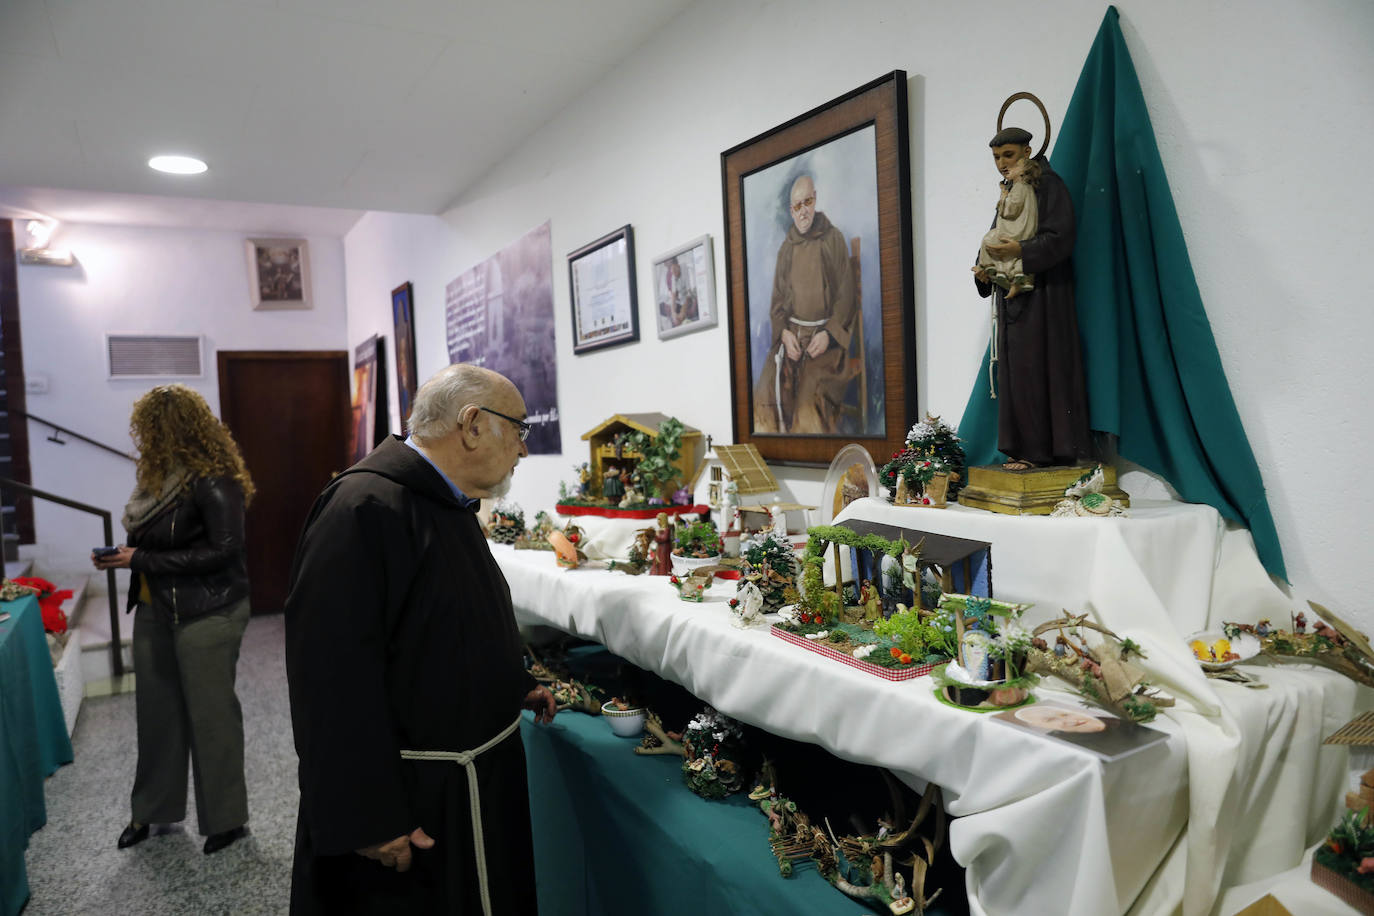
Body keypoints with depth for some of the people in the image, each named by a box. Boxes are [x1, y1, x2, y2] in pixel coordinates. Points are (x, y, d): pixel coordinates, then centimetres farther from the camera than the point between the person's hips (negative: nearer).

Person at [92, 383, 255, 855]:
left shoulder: (212, 480, -19)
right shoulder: (161, 474, 9)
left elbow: (223, 551, -22)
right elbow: (152, 538, 16)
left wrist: (141, 560, -17)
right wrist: (121, 556, -5)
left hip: (206, 615, -8)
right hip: (155, 609, 8)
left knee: (211, 715, 4)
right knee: (156, 711, 17)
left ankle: (226, 818, 20)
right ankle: (152, 809, 36)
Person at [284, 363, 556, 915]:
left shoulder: (450, 506, 8)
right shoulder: (366, 507, -24)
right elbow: (335, 675, -28)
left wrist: (514, 686, 17)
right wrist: (368, 821, -26)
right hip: (405, 809, -9)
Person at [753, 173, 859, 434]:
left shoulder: (834, 239, 4)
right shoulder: (785, 248, 15)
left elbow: (847, 295, 0)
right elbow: (776, 298, 14)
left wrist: (828, 334, -13)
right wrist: (784, 333, -6)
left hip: (825, 336, -3)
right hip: (790, 333, 4)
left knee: (810, 403, -26)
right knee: (767, 392, -19)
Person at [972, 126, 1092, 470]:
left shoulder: (1048, 184, -5)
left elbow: (1060, 237, -15)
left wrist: (1021, 251, -28)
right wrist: (983, 270, 1)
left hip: (1042, 293, -8)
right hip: (1012, 291, 8)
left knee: (1037, 367, -9)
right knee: (1015, 371, 5)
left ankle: (1040, 449, -5)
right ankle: (1025, 448, 9)